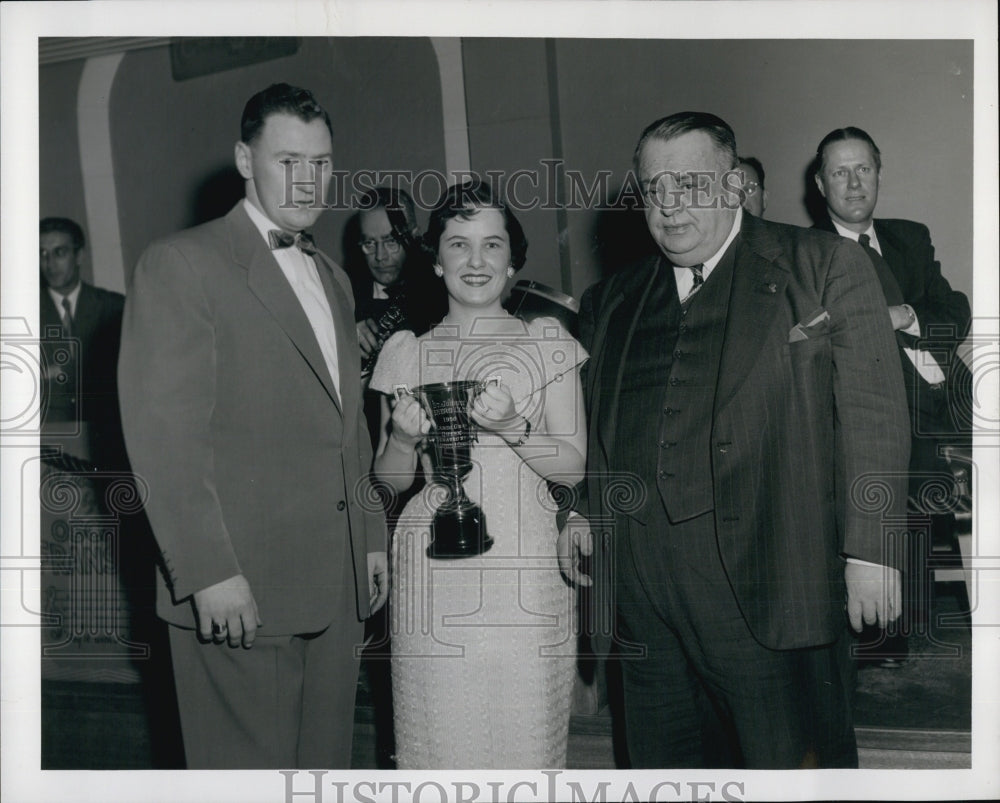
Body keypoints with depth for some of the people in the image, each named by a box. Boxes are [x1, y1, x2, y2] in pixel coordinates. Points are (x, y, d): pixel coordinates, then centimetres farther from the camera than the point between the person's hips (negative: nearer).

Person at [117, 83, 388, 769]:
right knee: (249, 763, 2)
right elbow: (164, 431, -13)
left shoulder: (333, 278, 19)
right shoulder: (182, 263, -6)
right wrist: (209, 571, -18)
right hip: (241, 588, -7)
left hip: (339, 584, 7)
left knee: (327, 757, 14)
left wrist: (372, 536, 17)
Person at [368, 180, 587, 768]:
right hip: (433, 573, 1)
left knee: (527, 738, 2)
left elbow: (575, 465, 1)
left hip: (526, 570, -1)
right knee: (438, 739, 3)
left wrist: (511, 426, -15)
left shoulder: (547, 342, 5)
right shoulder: (407, 352, 9)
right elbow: (391, 480, 13)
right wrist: (404, 438, -7)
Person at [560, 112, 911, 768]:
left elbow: (873, 412, -2)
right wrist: (582, 512, 7)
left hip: (764, 584, -4)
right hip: (640, 586, 5)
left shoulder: (825, 266, 3)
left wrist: (869, 548, -8)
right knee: (664, 761, 12)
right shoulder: (610, 302, 17)